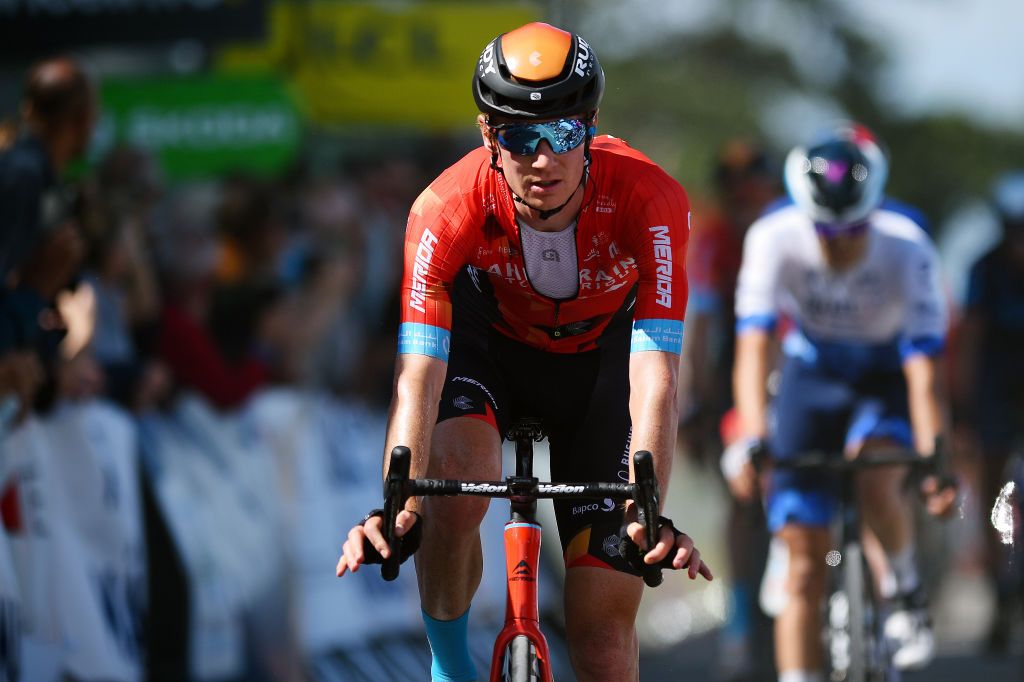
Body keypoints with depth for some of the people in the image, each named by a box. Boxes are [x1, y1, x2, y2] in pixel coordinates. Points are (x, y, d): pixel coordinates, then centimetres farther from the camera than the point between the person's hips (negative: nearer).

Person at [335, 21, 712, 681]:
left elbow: (655, 376, -39)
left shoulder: (651, 200, -34)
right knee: (456, 480, -33)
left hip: (599, 357, 0)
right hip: (488, 335, 0)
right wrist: (397, 503, -53)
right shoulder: (447, 209, -32)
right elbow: (418, 376, -37)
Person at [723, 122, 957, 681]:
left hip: (887, 379, -1)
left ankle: (908, 590, -4)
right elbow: (752, 347, -33)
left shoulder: (907, 250, -29)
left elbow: (923, 368, -32)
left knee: (871, 477, -32)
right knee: (804, 566, -7)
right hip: (812, 377, 1)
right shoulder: (774, 239, -27)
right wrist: (752, 441, -46)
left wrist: (934, 461, -43)